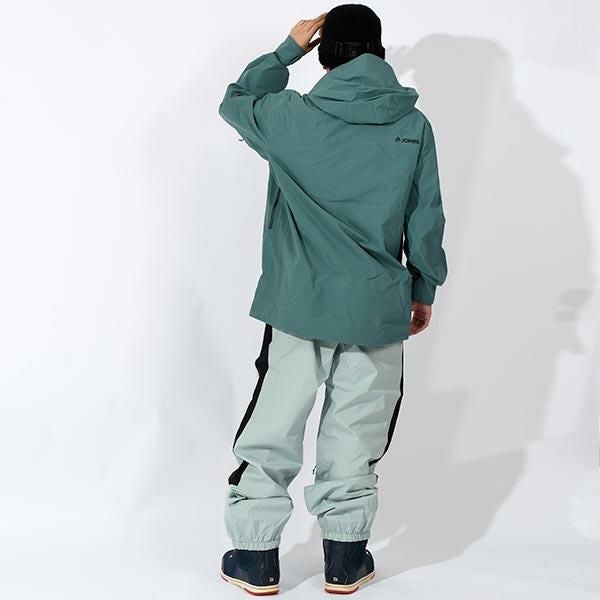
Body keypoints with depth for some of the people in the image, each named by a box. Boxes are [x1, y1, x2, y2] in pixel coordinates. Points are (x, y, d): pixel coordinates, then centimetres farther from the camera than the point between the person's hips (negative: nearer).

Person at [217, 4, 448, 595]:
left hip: (297, 302, -1)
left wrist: (286, 51, 21)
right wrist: (424, 288, 15)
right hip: (378, 308, 1)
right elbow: (426, 219, 3)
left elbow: (235, 102, 16)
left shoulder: (292, 116, -5)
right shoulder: (413, 125, -1)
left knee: (272, 429, 9)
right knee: (355, 434, 11)